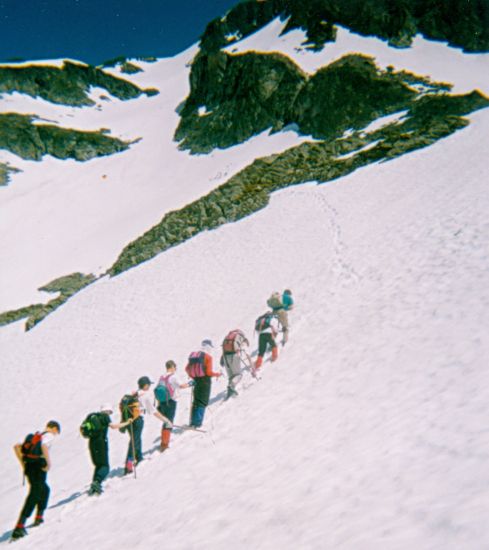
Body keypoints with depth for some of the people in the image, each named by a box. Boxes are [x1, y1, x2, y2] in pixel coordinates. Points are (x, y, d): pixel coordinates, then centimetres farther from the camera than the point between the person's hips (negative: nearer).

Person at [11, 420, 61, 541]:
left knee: (45, 489, 27)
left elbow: (16, 447, 19)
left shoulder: (34, 436, 23)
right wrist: (49, 463, -16)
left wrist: (23, 463, 18)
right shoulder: (49, 435, 2)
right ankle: (19, 527, -18)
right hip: (39, 466, -8)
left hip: (28, 466, 8)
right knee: (34, 495, -9)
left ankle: (39, 517, 29)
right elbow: (44, 446, -21)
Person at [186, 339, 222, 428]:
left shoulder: (193, 355, 7)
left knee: (196, 402, 17)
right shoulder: (208, 357, -11)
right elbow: (209, 372, -16)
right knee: (202, 402, 0)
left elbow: (187, 368, 9)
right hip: (205, 382, -6)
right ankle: (197, 423, -8)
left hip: (196, 381, 6)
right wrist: (217, 374, 1)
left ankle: (193, 422, 17)